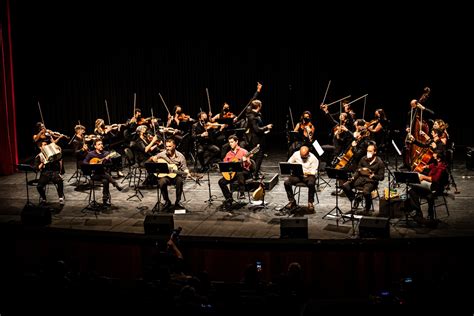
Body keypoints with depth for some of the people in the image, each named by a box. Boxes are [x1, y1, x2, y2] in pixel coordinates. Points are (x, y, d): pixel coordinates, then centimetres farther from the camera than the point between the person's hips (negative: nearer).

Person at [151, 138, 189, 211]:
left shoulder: (180, 156, -2)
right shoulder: (162, 154, 1)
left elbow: (184, 168, 2)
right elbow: (152, 158, 10)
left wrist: (187, 173, -20)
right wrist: (153, 158, -15)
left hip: (176, 175, -1)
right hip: (165, 176, 1)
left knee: (180, 181, -35)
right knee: (161, 182, -33)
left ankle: (177, 201, -15)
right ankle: (167, 201, -9)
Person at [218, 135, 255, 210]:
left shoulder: (243, 152, 1)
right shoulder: (228, 154, 15)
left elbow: (249, 165, -6)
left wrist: (246, 161, -27)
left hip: (243, 171, -5)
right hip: (231, 173, 5)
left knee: (239, 174, -41)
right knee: (221, 182, -16)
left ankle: (241, 193, -36)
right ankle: (229, 199, -8)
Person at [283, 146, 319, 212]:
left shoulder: (313, 158, -10)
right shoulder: (296, 154, 0)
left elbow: (313, 172, -12)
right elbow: (289, 163, 11)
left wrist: (306, 173, -30)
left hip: (308, 175, -3)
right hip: (297, 175, 3)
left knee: (311, 184, -38)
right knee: (287, 182, -23)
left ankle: (310, 203, -19)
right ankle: (292, 201, -5)